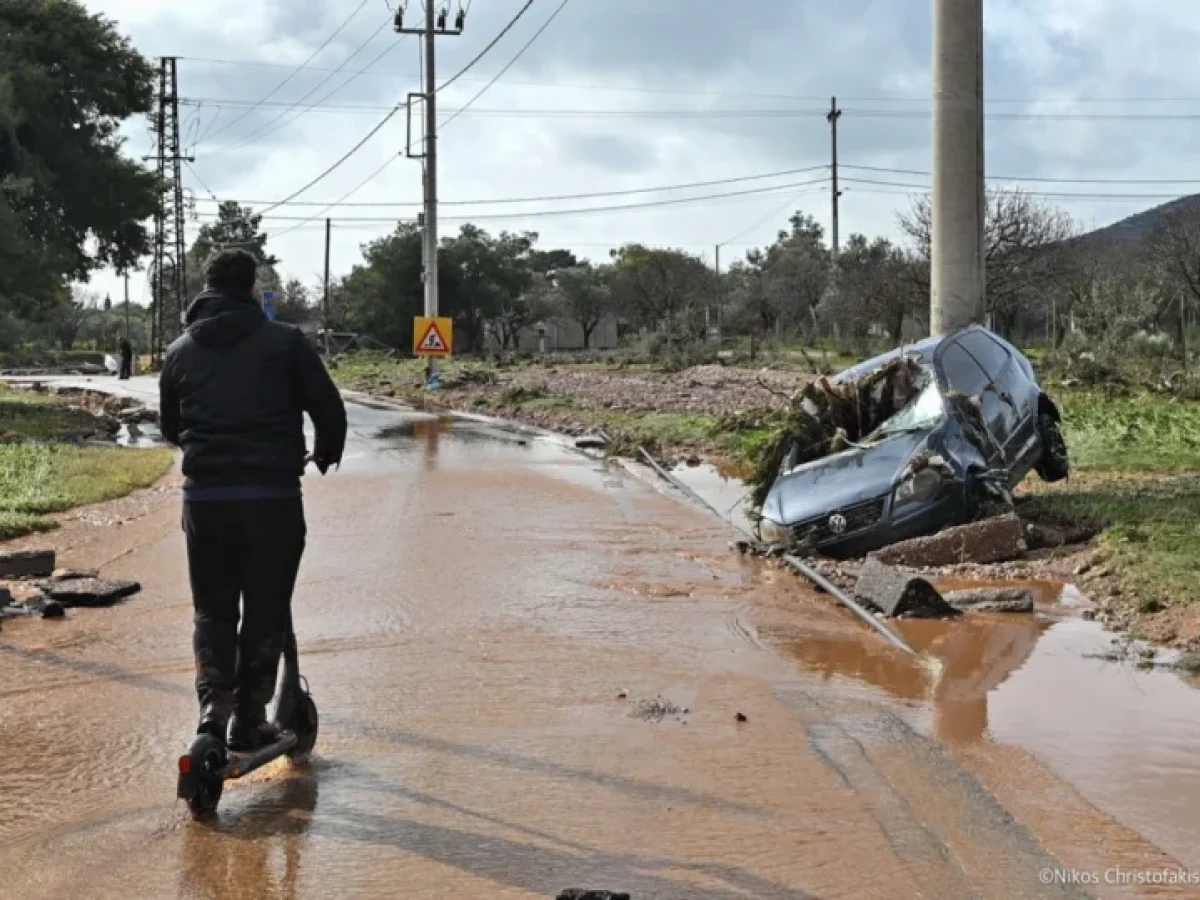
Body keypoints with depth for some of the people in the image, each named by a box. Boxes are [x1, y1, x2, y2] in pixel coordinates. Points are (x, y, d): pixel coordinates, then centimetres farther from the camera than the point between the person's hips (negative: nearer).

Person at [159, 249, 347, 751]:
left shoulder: (181, 350, 10)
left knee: (212, 608, 14)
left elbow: (170, 427, 20)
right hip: (273, 496, -2)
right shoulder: (283, 341, -1)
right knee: (266, 611, 10)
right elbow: (330, 410, -2)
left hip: (204, 496, 3)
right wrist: (325, 453, 18)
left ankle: (213, 702, -4)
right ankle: (250, 718, 13)